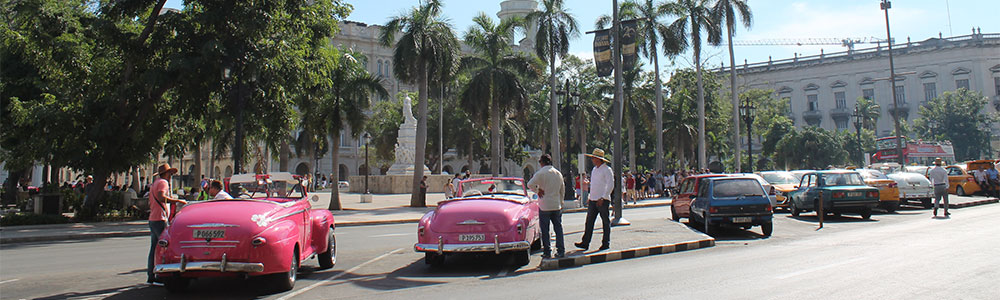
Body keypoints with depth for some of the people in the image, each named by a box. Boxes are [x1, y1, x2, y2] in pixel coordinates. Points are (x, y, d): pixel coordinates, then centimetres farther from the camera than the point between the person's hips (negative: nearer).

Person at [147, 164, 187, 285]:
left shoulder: (154, 184, 22)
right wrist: (177, 201, -24)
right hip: (160, 219, -10)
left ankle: (150, 276, 14)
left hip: (152, 219, 10)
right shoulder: (163, 182, -8)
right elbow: (161, 197, -26)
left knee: (154, 248, 11)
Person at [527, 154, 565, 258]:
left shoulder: (540, 173, -9)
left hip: (544, 206, -4)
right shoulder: (558, 173, 9)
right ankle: (561, 251, 9)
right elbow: (563, 190, 16)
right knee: (558, 228, 10)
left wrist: (537, 191, -5)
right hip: (557, 206, 4)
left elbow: (530, 184, -22)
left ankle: (547, 252, 6)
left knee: (545, 230, 4)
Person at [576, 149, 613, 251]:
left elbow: (610, 185, -14)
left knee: (606, 222, 3)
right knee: (589, 221, 2)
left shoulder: (607, 170, -8)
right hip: (593, 200, 7)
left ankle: (606, 243, 10)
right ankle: (585, 243, 1)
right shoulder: (594, 169, 16)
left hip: (603, 200, -7)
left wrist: (602, 198, -19)